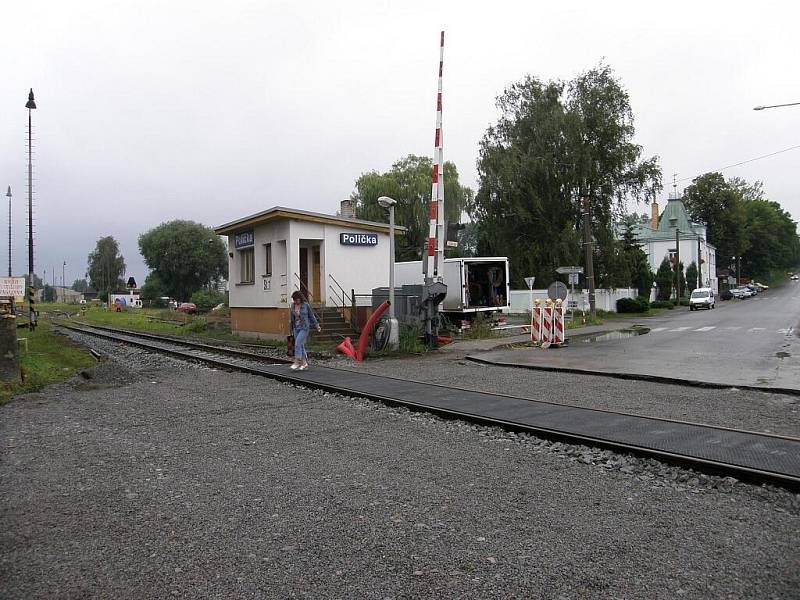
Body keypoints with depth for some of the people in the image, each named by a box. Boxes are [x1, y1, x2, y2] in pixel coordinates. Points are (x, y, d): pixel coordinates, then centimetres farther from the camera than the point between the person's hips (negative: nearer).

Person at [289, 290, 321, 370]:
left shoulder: (306, 305, -7)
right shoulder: (292, 306, 4)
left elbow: (312, 316, 3)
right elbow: (291, 318, 13)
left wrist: (317, 325, 5)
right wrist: (291, 329, 17)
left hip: (304, 328, -5)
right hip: (296, 328, 5)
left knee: (298, 343, -18)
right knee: (300, 345, 8)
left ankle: (297, 362, -14)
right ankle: (304, 363, 17)